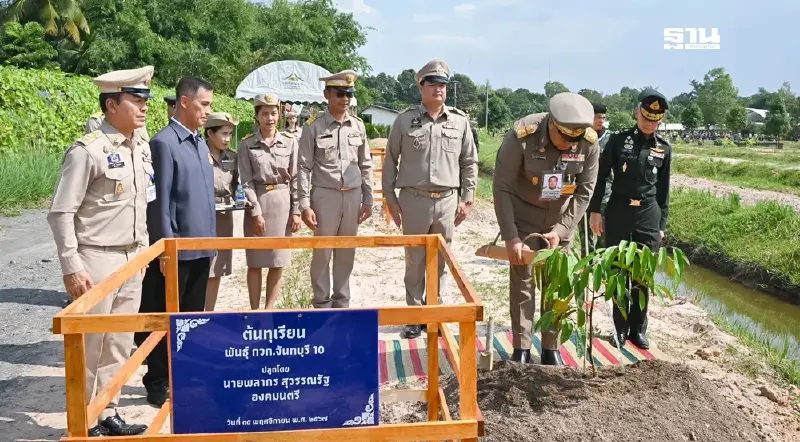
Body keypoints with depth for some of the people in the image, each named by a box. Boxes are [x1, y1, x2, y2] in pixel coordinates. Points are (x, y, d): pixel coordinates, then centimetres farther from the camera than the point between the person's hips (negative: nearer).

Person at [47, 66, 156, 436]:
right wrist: (72, 267, -17)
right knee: (88, 346, 5)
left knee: (120, 344, 14)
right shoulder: (88, 151, -15)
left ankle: (107, 414, 29)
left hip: (131, 259, 7)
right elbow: (60, 213, -15)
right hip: (96, 260, -7)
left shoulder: (142, 147, 6)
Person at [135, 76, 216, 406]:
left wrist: (211, 241, 16)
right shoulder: (164, 142, -12)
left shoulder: (200, 143, 12)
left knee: (192, 317, 16)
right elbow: (159, 201, -15)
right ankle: (158, 385, 19)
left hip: (200, 246, 8)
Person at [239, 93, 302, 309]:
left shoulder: (290, 142, 2)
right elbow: (246, 182, -4)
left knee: (278, 262, 6)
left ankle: (269, 310, 17)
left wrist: (296, 211, -2)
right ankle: (254, 311, 15)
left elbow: (295, 178, 2)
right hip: (257, 202, -1)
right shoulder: (247, 145, -1)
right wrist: (256, 212, -11)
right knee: (255, 262, 4)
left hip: (283, 202, 1)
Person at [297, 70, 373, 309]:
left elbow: (366, 165, 12)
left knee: (346, 253, 11)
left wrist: (368, 199, 8)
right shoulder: (314, 126, -5)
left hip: (353, 196, 4)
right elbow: (303, 167, -5)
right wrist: (304, 205, -10)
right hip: (325, 195, -3)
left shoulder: (358, 125, 7)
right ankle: (322, 304, 17)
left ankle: (342, 302, 23)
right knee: (322, 253, 4)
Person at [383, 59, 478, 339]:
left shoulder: (460, 121, 4)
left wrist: (467, 199, 6)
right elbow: (390, 161, 5)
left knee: (440, 261, 10)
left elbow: (469, 163, 10)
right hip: (413, 199, -1)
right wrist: (390, 198, 1)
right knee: (414, 261, 7)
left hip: (447, 201, 2)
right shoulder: (405, 120, 0)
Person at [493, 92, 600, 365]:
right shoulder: (522, 136, -27)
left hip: (562, 217, 3)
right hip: (523, 214, -2)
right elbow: (502, 188, -20)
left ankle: (551, 349, 18)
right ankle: (521, 349, 10)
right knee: (522, 281, -1)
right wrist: (510, 237, -21)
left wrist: (561, 230, -16)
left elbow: (585, 191, -8)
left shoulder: (590, 142, -19)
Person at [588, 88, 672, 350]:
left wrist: (662, 224, 7)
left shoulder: (664, 148, 5)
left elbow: (663, 189, 9)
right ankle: (621, 327, 16)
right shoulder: (618, 141, -1)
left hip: (649, 215, 2)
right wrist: (595, 211, -5)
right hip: (618, 212, -1)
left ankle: (638, 329, 17)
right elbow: (600, 177, 0)